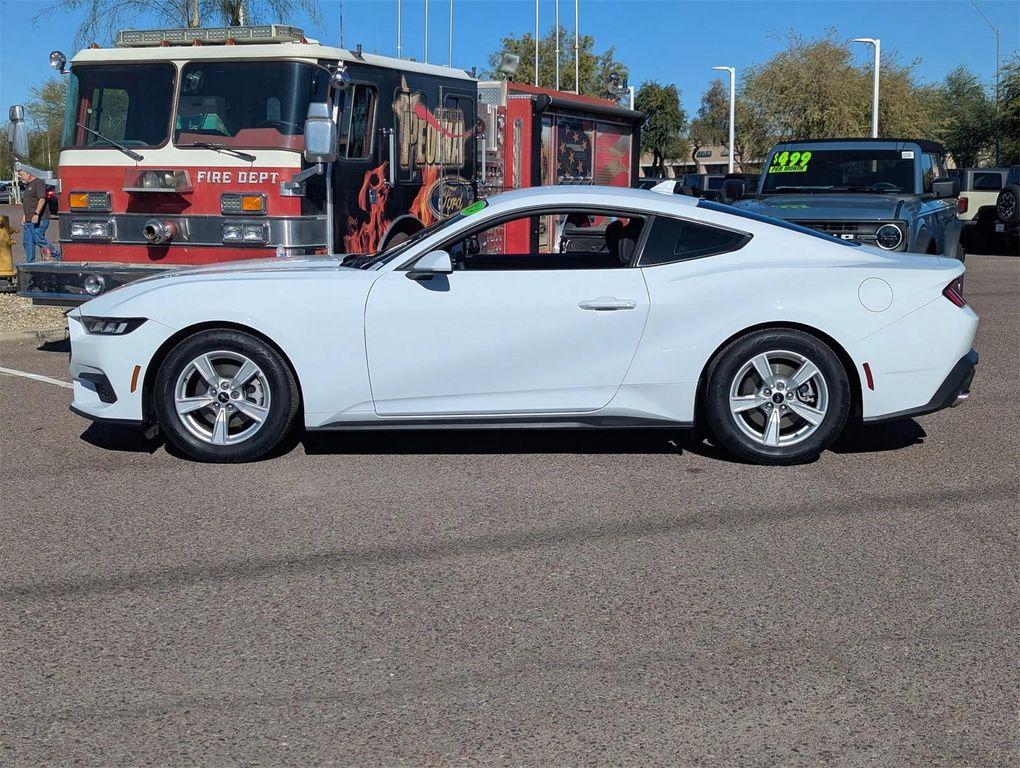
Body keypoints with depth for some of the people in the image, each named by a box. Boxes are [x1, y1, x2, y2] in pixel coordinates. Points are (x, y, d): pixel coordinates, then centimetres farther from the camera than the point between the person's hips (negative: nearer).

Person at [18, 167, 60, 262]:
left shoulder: (38, 183, -9)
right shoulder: (28, 186, 22)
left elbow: (42, 199, -21)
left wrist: (36, 214, -30)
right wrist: (24, 215, 26)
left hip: (39, 220, -10)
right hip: (29, 220, 10)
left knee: (39, 239, -12)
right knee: (27, 241, 6)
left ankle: (57, 256, -1)